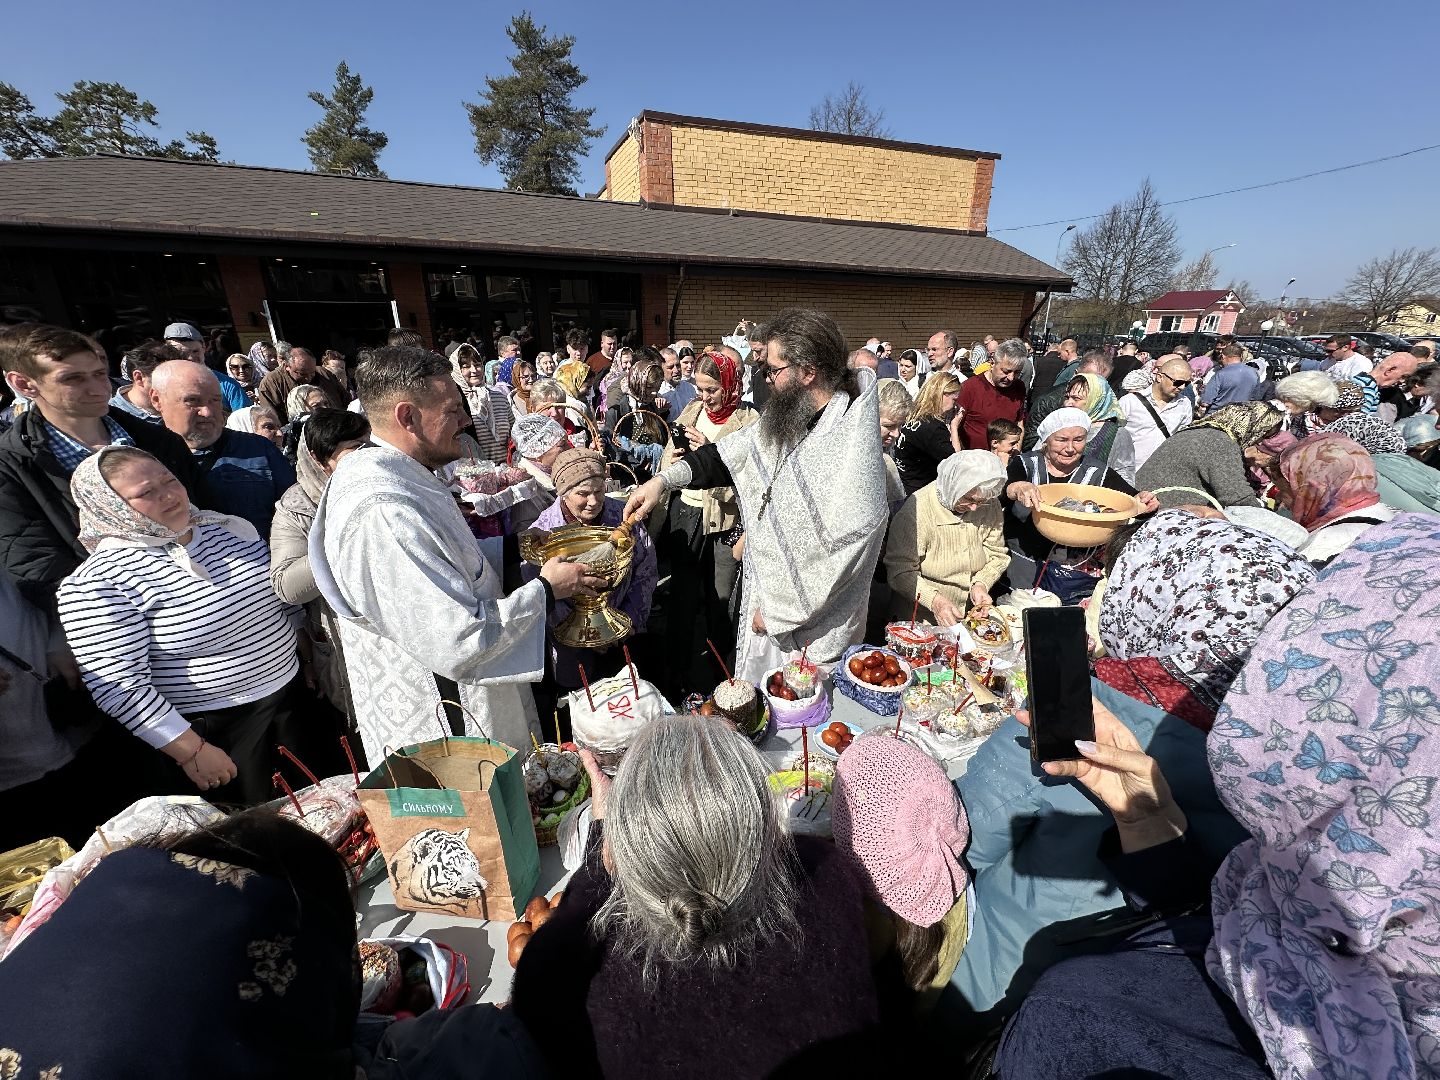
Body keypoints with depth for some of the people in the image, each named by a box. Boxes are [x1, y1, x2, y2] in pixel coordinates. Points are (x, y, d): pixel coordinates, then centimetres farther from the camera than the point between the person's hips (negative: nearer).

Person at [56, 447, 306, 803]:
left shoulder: (230, 528, 2)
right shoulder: (99, 582, -16)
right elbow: (120, 687, -19)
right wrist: (191, 751, -18)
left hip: (293, 696, 6)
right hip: (217, 739, -5)